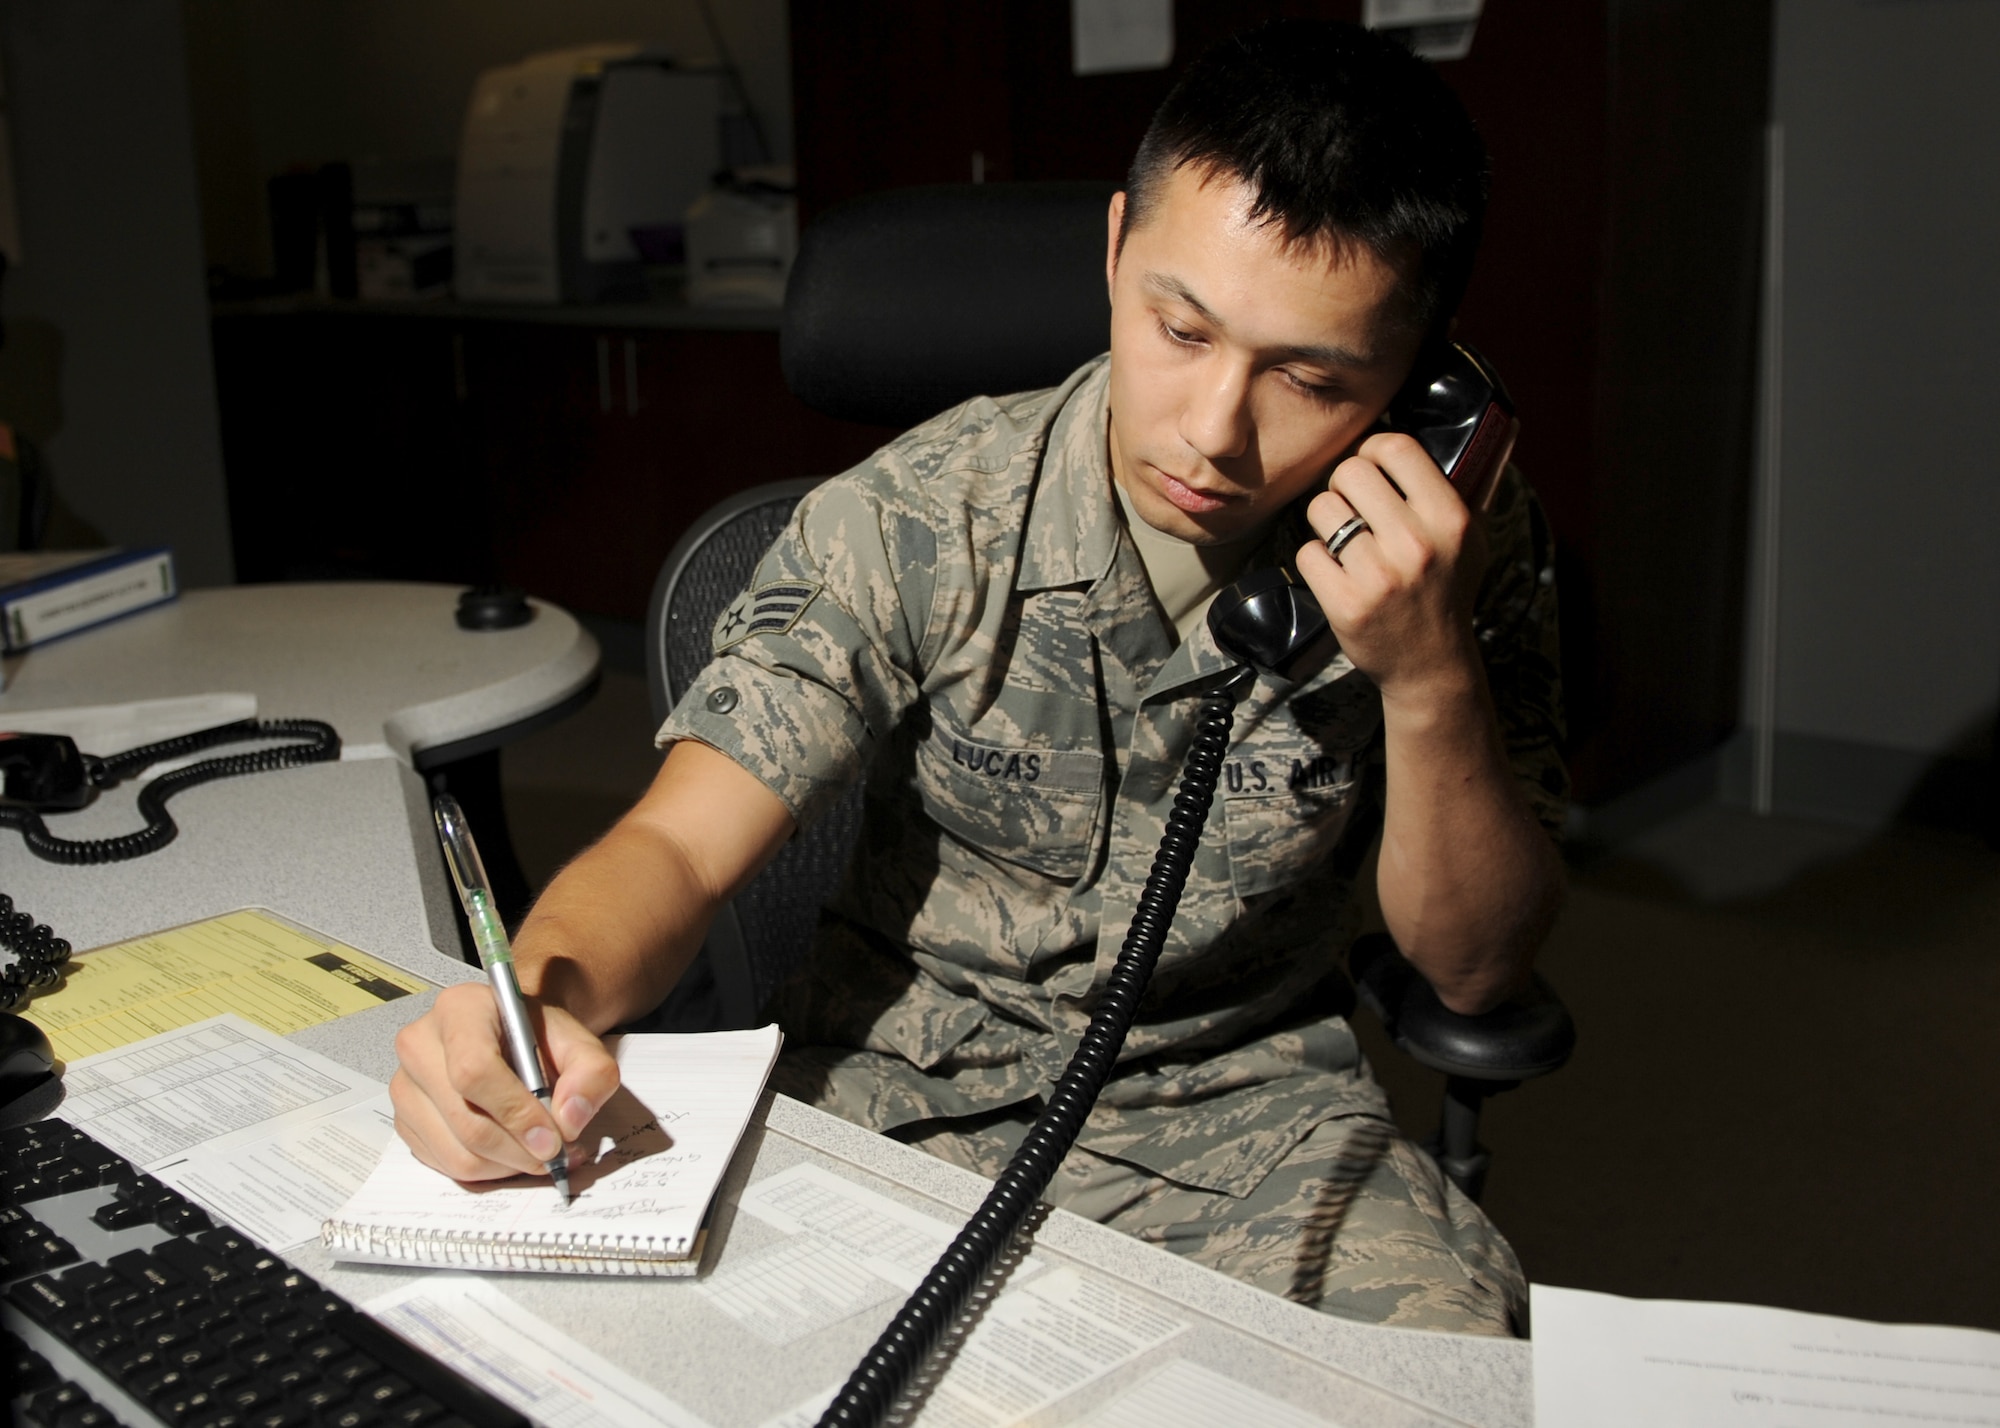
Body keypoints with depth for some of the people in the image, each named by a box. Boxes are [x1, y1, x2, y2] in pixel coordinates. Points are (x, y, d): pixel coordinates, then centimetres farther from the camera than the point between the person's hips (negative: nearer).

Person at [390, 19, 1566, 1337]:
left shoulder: (1457, 546, -12)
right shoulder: (921, 523, -17)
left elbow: (1475, 967, -8)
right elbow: (681, 848, -18)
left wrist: (1430, 677, -26)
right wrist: (538, 998, -41)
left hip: (1248, 1114, 2)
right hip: (910, 1104, -1)